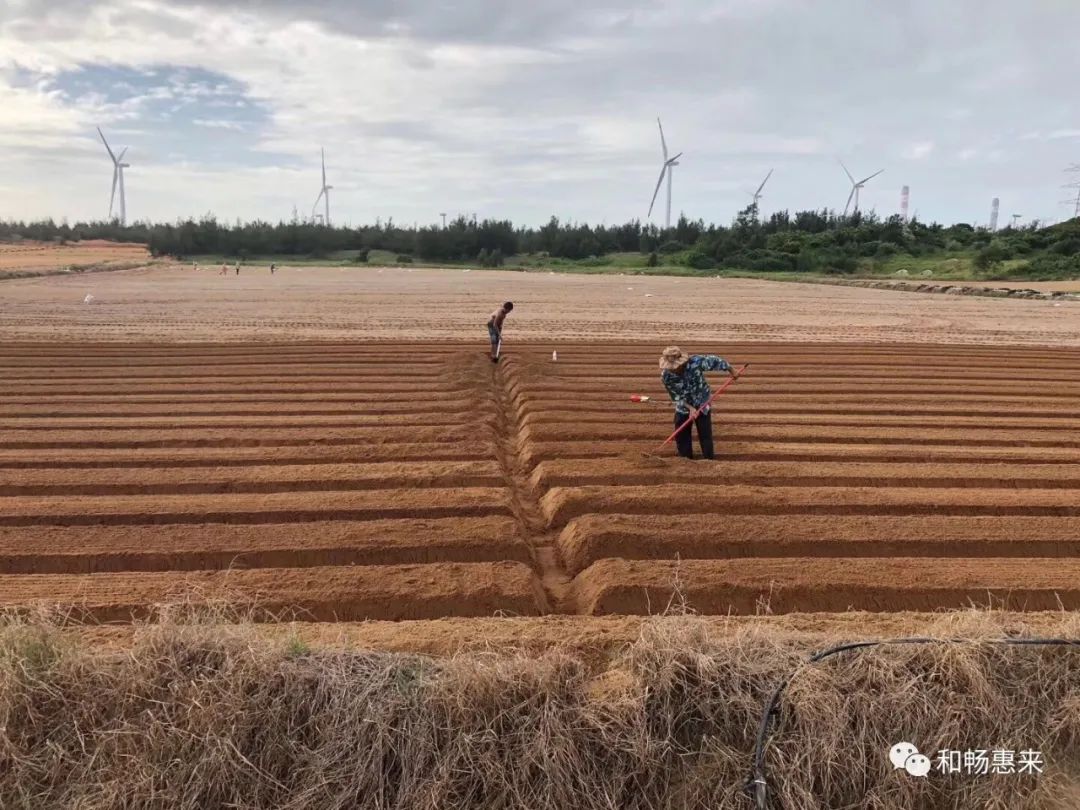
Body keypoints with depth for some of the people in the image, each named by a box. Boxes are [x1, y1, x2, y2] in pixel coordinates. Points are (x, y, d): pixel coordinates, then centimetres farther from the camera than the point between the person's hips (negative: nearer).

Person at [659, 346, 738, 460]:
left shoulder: (695, 361, -31)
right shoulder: (666, 375, -24)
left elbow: (714, 360, -15)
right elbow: (676, 396, -16)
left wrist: (732, 371, -4)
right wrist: (690, 408, -26)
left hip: (702, 404, -2)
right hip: (683, 407, 2)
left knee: (705, 435, 0)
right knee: (681, 436, 7)